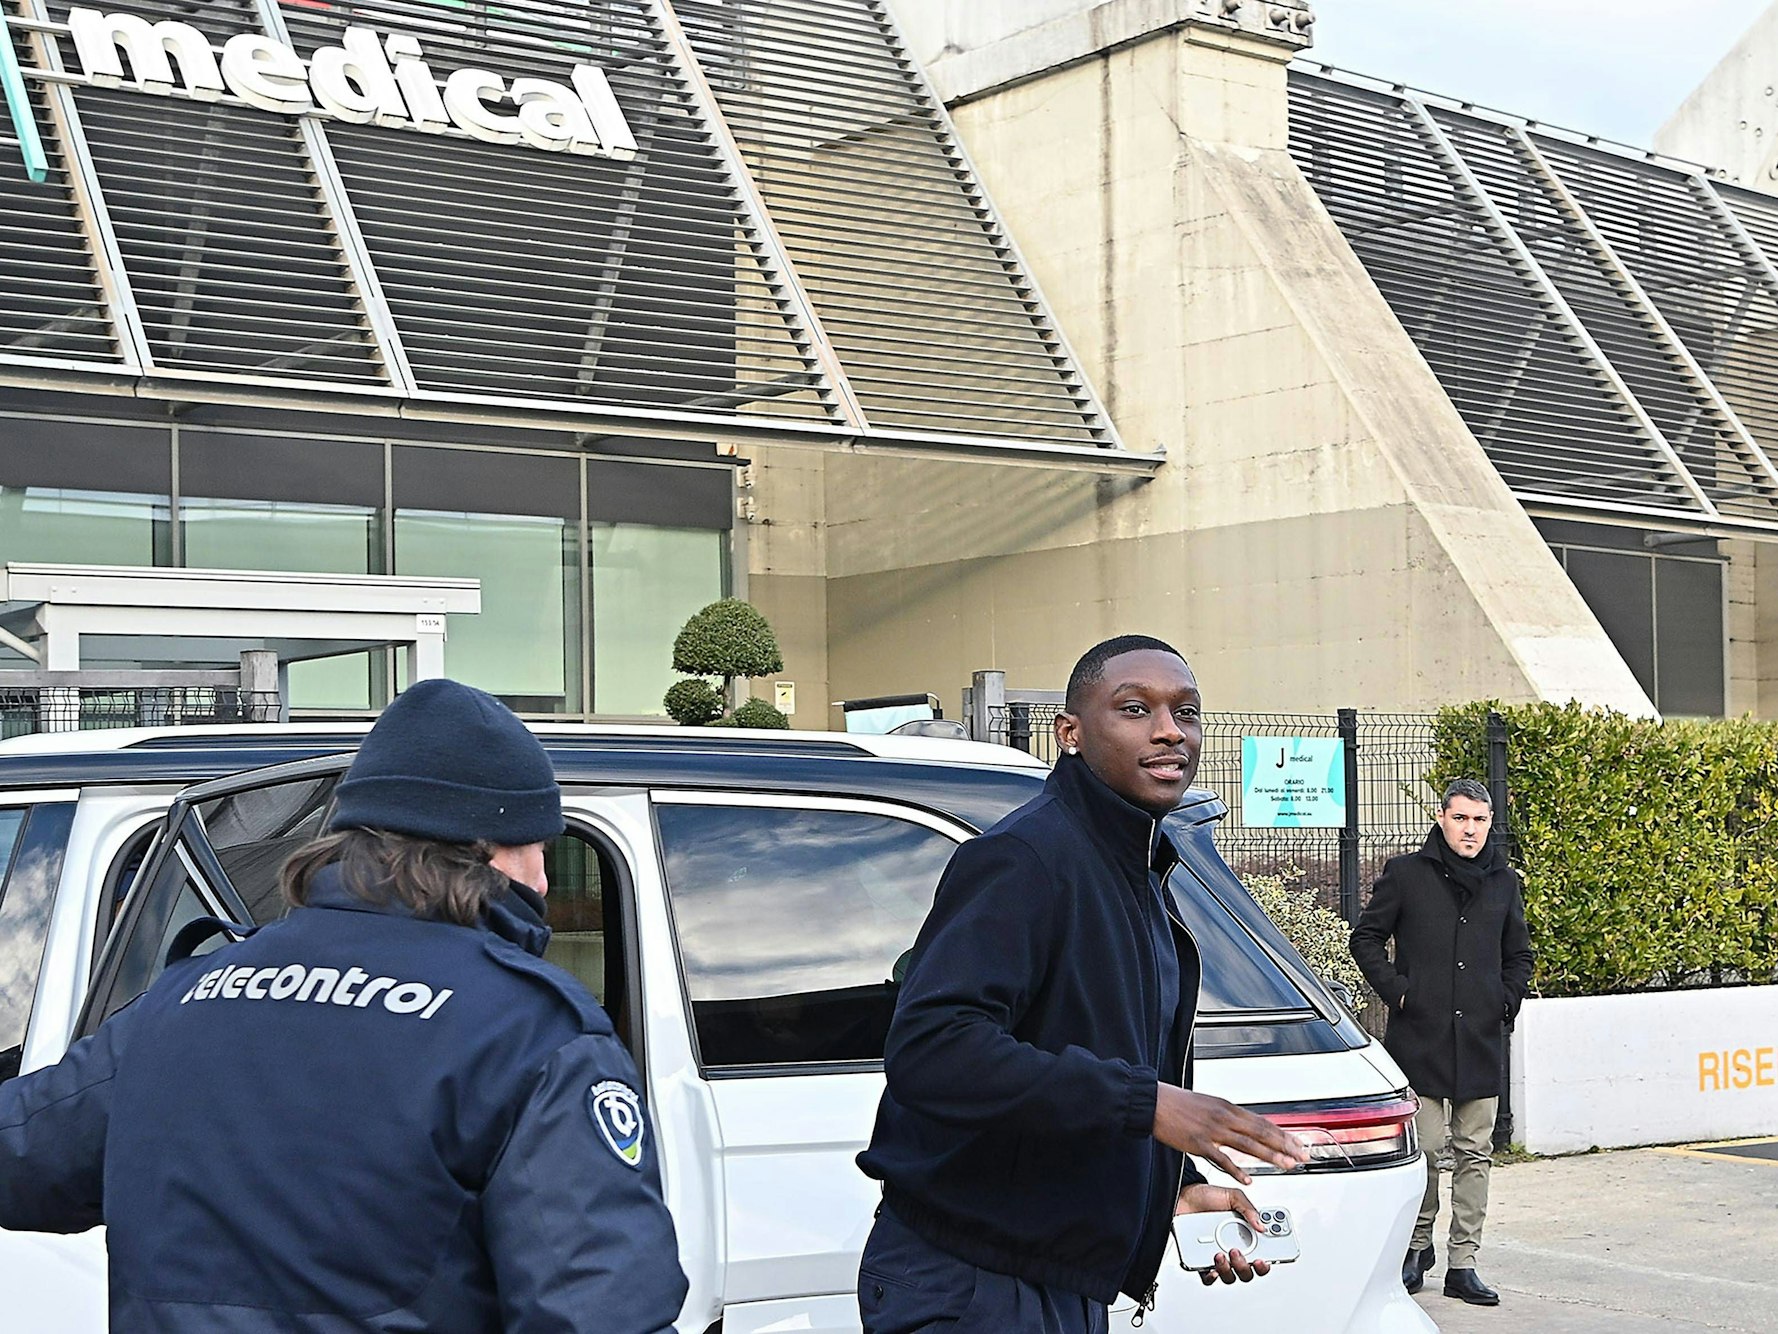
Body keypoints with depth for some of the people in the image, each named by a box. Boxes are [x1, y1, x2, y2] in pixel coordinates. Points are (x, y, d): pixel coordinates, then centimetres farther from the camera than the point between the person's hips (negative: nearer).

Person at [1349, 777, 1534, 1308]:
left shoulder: (1503, 882, 13)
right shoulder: (1406, 873, 1)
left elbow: (1519, 955, 24)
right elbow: (1366, 937, 6)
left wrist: (1507, 1000, 9)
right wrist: (1397, 991, -4)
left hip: (1481, 1042, 4)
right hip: (1421, 1039, -4)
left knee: (1474, 1154, 5)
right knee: (1426, 1148, -5)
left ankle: (1462, 1264, 11)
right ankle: (1419, 1243, 18)